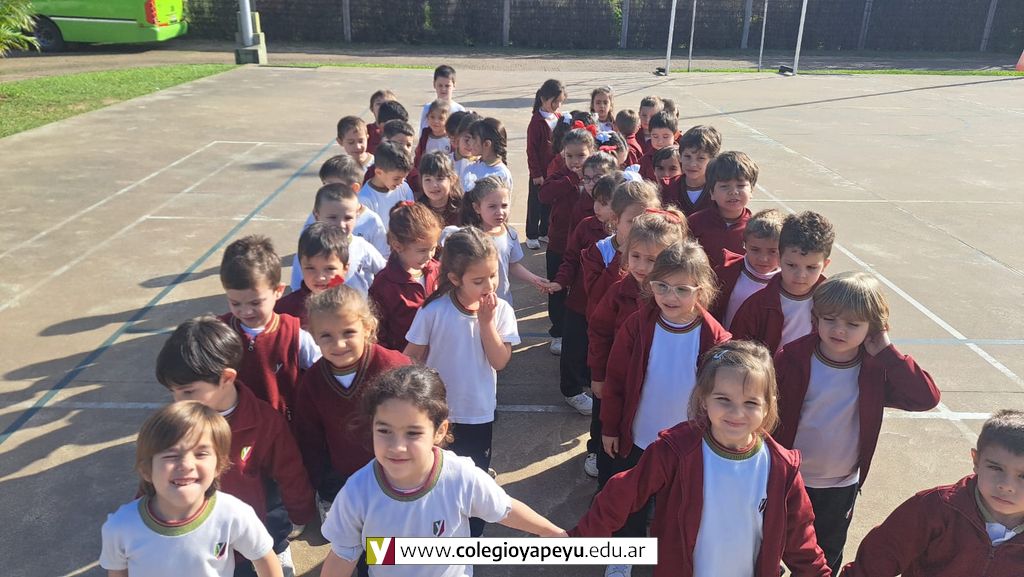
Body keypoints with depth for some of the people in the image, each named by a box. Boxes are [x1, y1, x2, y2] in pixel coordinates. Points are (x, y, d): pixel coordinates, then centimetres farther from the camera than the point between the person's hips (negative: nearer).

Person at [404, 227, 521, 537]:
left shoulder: (501, 311, -12)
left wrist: (486, 321, -25)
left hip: (479, 415, 1)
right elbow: (412, 359, -8)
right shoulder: (433, 310, -18)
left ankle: (471, 540, 43)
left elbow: (500, 361, -18)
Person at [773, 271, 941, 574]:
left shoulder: (875, 369, -12)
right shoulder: (793, 358, -18)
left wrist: (886, 352, -28)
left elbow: (926, 397, -24)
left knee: (826, 557, 23)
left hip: (842, 486, 2)